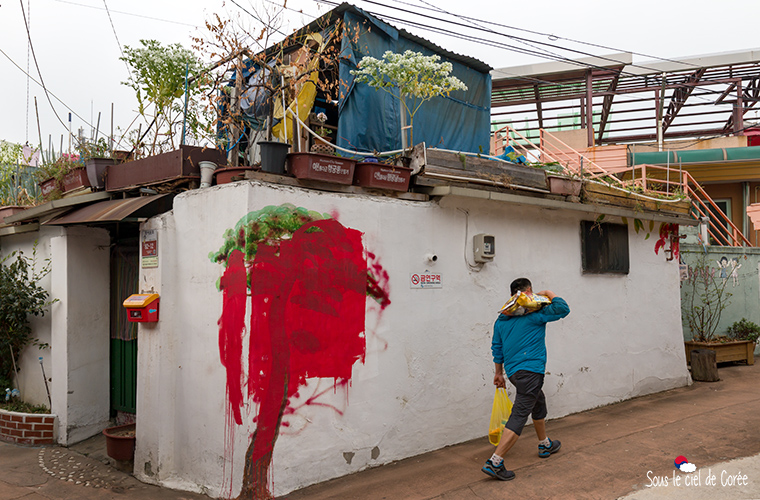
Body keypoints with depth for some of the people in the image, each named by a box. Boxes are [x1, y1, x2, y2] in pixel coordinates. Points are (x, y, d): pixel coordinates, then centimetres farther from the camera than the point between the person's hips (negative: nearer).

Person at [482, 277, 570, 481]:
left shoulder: (502, 319, 12)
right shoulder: (535, 313, -8)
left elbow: (497, 347, 15)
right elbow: (563, 309, -8)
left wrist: (499, 372, 23)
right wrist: (549, 294, 8)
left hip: (513, 371, 8)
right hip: (530, 370, -8)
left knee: (539, 404, 28)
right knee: (519, 415, -9)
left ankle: (545, 445, 45)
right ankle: (495, 462, -14)